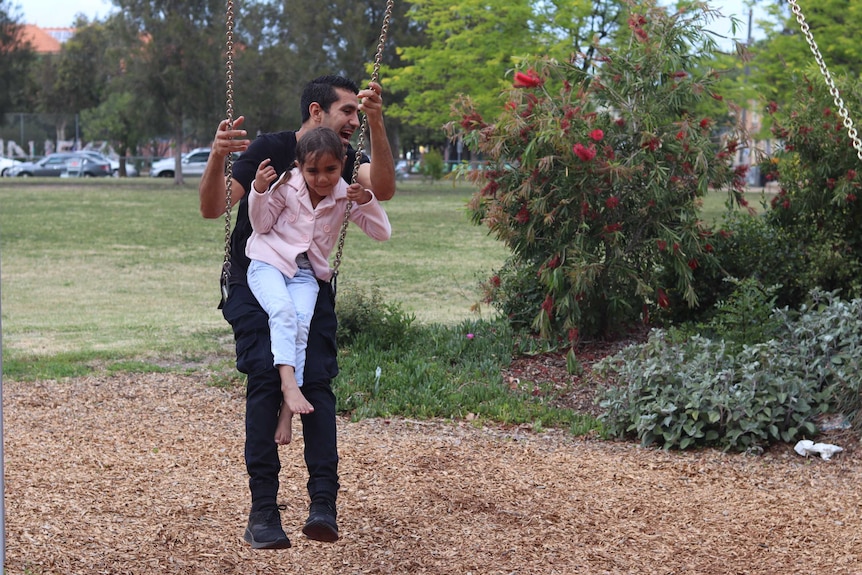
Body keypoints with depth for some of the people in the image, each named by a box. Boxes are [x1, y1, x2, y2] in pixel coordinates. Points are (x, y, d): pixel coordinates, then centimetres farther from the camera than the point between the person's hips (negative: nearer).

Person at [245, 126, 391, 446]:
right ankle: (289, 383, -42)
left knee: (301, 324, -25)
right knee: (282, 309, -32)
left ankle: (286, 410, -29)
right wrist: (260, 190, -14)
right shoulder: (287, 187, -4)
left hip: (306, 273, 1)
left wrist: (367, 201, -18)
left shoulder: (345, 196, 0)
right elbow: (261, 225, 3)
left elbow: (382, 233, -1)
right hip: (269, 263, -1)